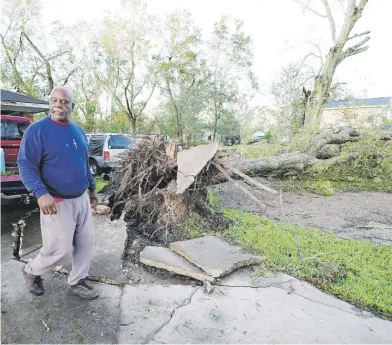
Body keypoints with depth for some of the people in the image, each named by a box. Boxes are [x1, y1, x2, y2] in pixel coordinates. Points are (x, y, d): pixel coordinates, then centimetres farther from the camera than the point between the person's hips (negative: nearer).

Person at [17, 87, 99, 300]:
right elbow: (26, 165, -16)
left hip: (82, 199, 7)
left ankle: (76, 283, 30)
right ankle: (31, 272, 33)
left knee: (86, 243, 11)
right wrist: (41, 193, -29)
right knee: (60, 249, 3)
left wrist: (92, 189, 19)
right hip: (57, 202, -6)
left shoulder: (78, 131, 9)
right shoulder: (37, 130, -11)